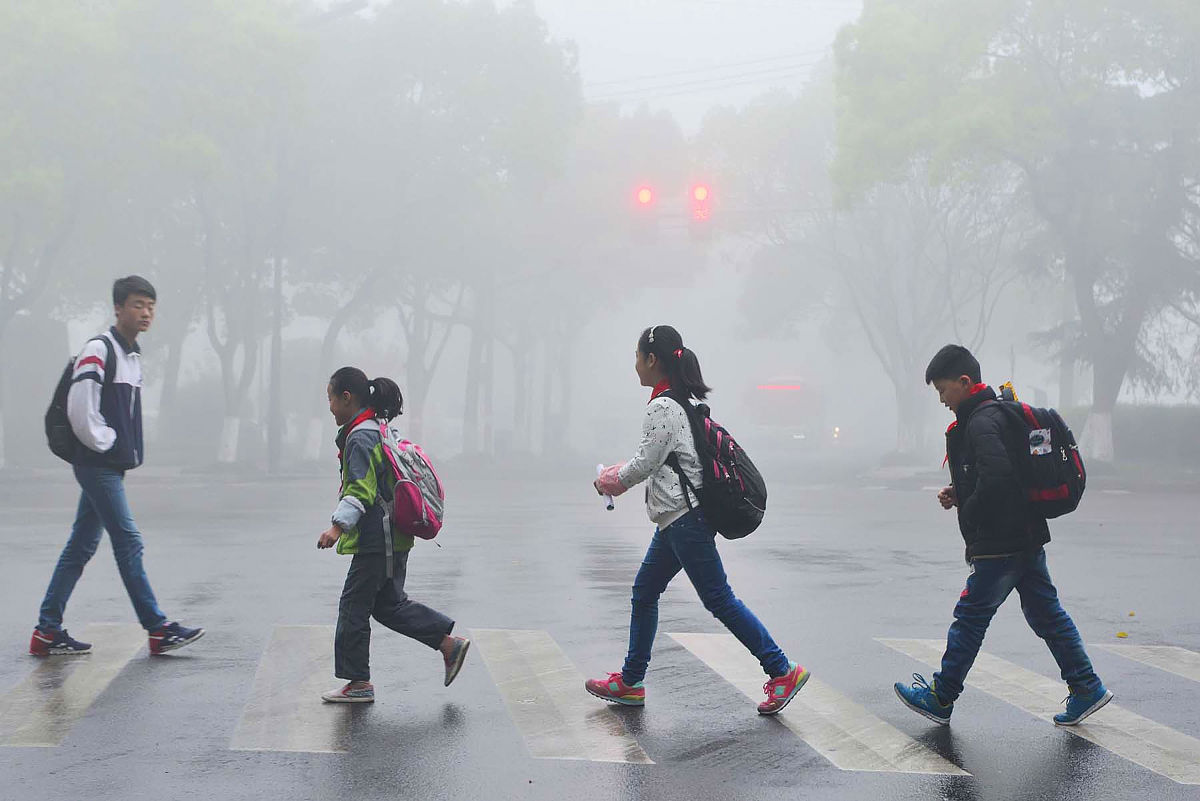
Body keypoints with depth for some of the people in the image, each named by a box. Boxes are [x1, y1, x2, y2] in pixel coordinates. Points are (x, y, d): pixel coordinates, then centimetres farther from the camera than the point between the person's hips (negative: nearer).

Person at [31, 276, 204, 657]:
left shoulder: (132, 355, 15)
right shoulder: (98, 350, -13)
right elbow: (80, 409, -20)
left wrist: (127, 451, 13)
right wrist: (105, 443, -10)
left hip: (110, 467, 9)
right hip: (97, 465, -9)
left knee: (81, 547, 10)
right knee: (128, 542, -6)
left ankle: (48, 632, 15)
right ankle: (158, 629, 0)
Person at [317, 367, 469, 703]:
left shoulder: (360, 438, -16)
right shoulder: (381, 429, 14)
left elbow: (361, 491, -25)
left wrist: (338, 526, -32)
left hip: (375, 540, -10)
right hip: (395, 537, 10)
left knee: (353, 606, 1)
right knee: (389, 603, 17)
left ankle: (358, 682, 9)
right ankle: (450, 643, 14)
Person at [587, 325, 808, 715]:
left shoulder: (661, 408, -16)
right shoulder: (682, 402, 14)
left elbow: (645, 464, -13)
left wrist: (609, 482, 4)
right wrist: (617, 474, 19)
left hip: (684, 518, -11)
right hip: (678, 519, 11)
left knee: (719, 599, -7)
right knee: (644, 593, 14)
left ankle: (782, 671, -3)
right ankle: (630, 682, 22)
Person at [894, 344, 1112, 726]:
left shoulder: (980, 422, -17)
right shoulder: (998, 414, 15)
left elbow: (996, 479, -29)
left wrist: (968, 514, -14)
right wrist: (959, 492, 9)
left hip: (999, 544, -10)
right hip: (1028, 537, 10)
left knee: (970, 617, 0)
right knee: (1046, 613, 14)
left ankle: (940, 698, 10)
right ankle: (1087, 688, 15)